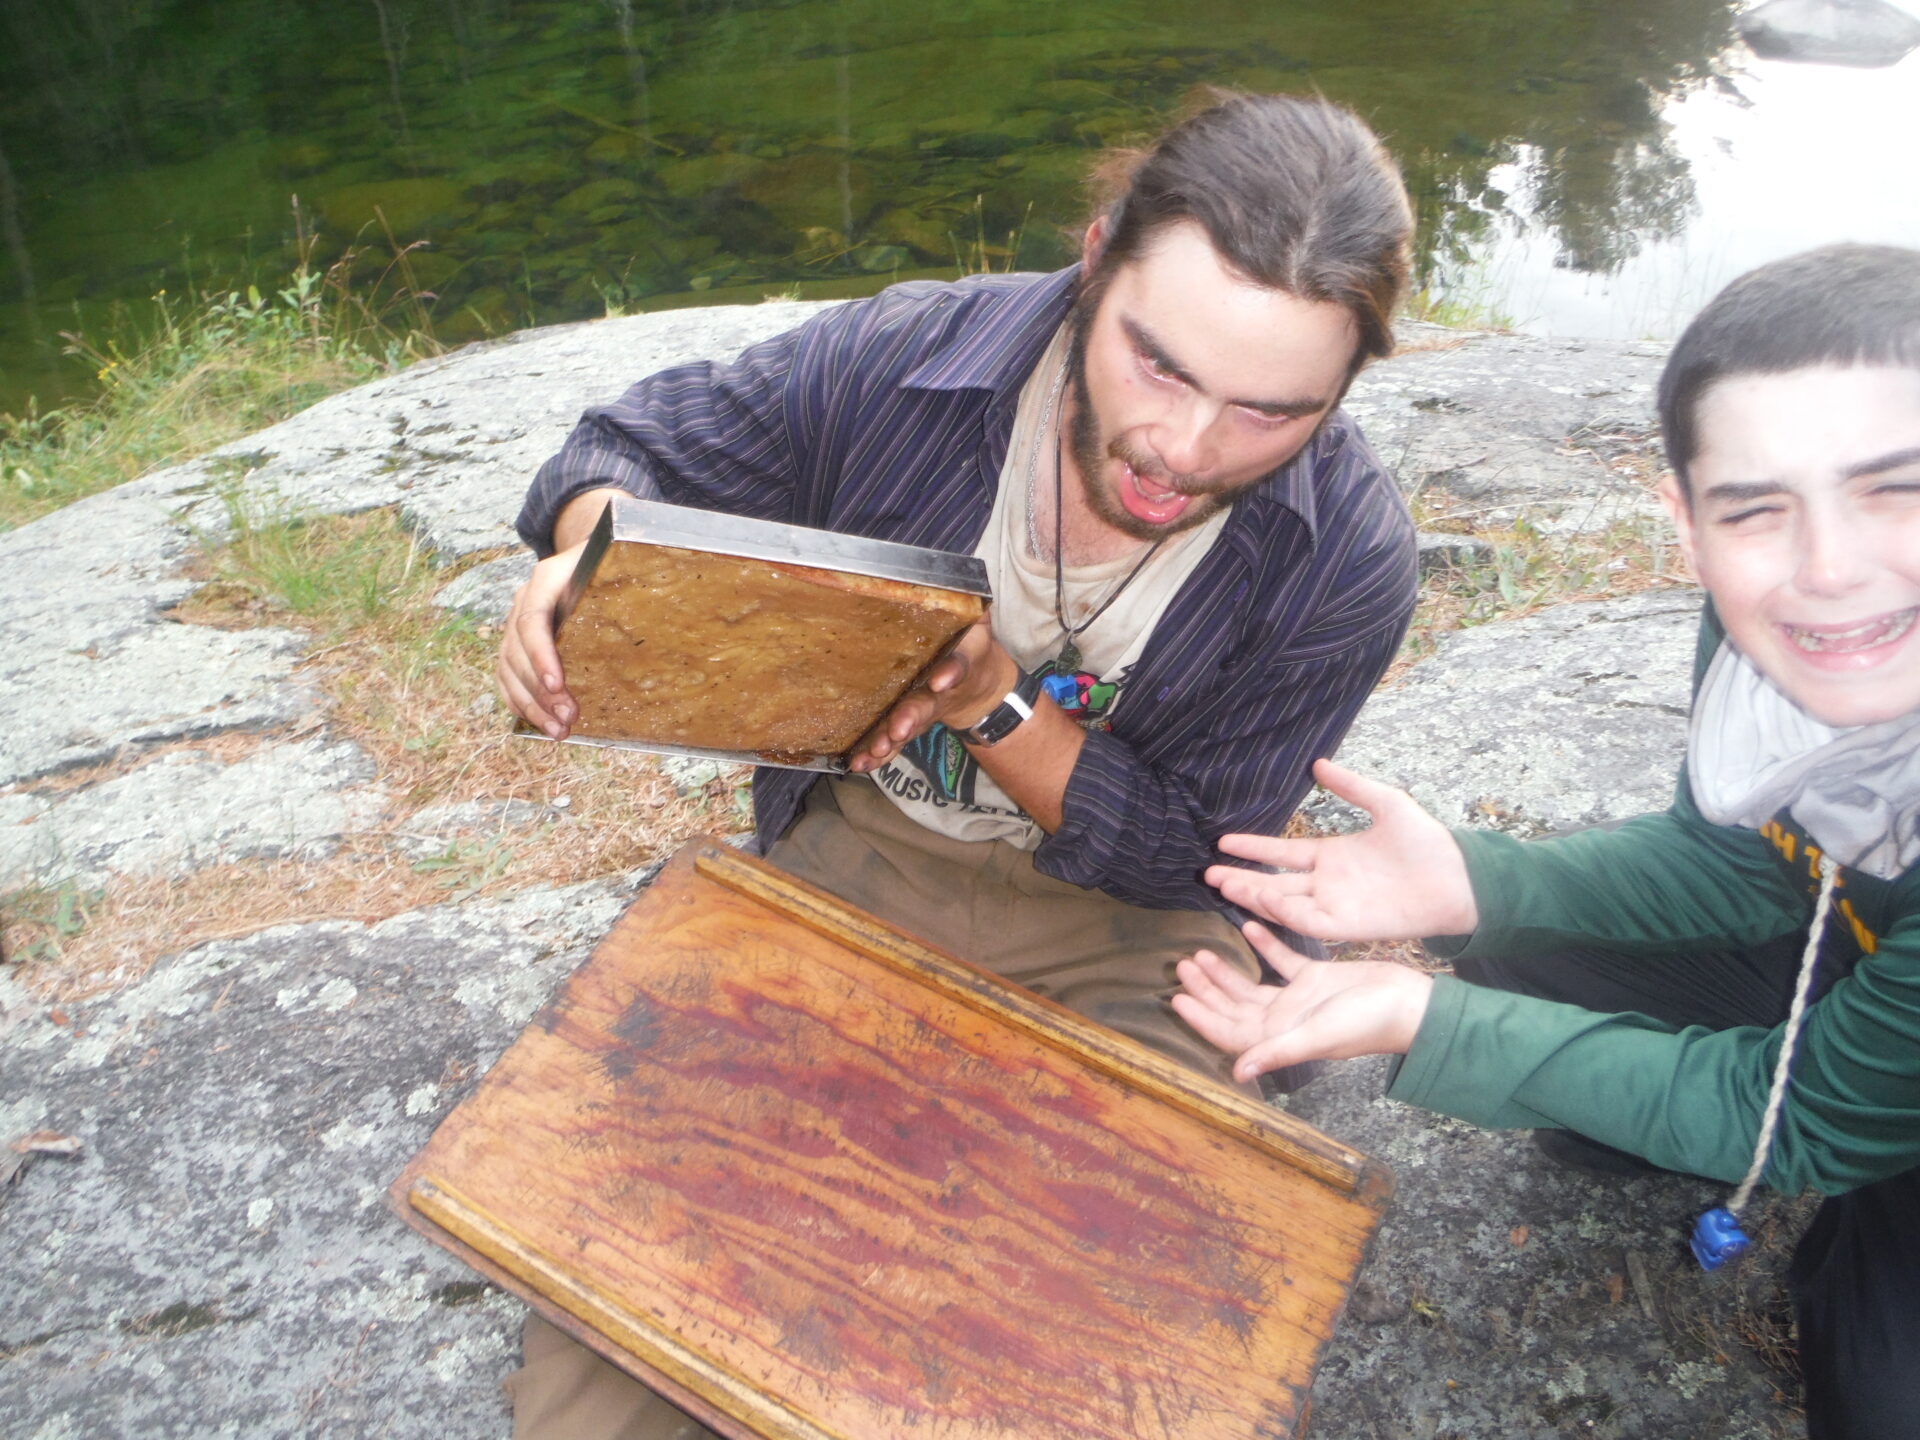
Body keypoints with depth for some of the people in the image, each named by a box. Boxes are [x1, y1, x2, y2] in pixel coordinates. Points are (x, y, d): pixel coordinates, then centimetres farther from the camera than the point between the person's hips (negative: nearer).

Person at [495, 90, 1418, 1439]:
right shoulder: (898, 358, -17)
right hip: (850, 848, 1)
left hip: (1117, 919, 0)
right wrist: (582, 564, -24)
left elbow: (1182, 858, -11)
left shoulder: (1350, 560, -18)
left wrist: (999, 702, -28)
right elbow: (639, 450, 0)